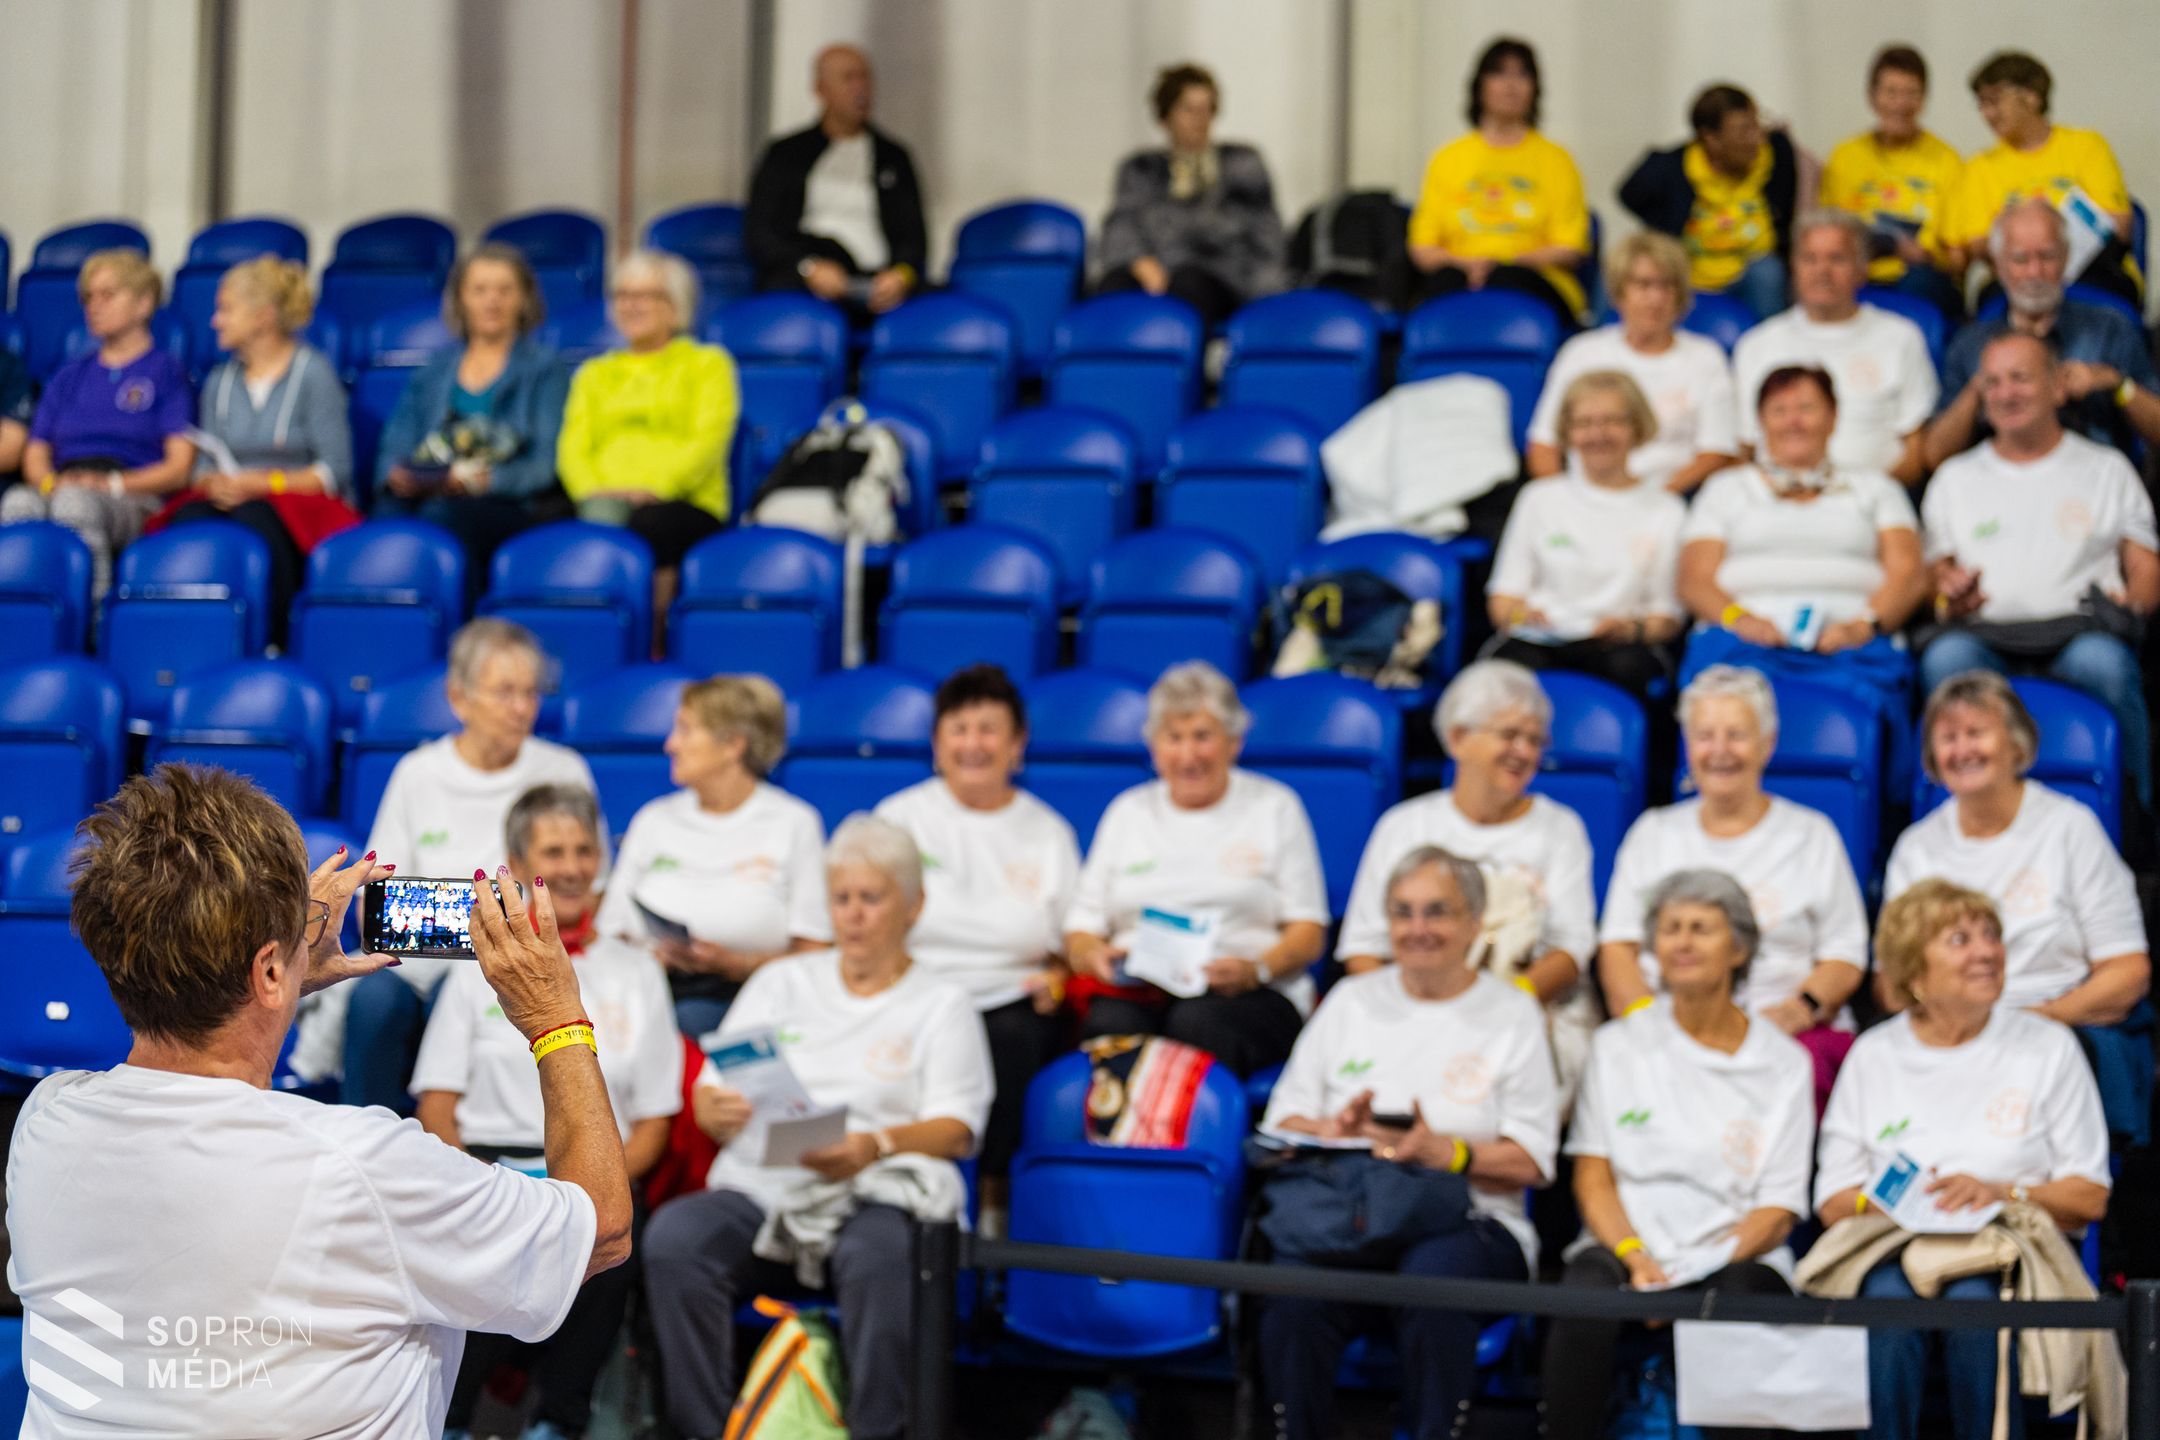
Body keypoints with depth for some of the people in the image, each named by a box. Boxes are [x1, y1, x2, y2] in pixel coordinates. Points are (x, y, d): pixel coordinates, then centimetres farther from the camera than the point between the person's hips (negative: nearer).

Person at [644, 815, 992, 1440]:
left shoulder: (942, 1006, 15)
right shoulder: (781, 983, 24)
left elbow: (956, 1129, 1)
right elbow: (709, 1096, 17)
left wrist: (875, 1145, -20)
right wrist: (717, 1112, -10)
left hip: (874, 1194, -3)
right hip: (757, 1189, 3)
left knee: (876, 1255, -39)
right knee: (673, 1237, -30)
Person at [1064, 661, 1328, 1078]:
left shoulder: (1275, 807, 16)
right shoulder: (1128, 812, 23)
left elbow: (1308, 933, 8)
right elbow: (1080, 930, 17)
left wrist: (1256, 970, -13)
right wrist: (1095, 956, -8)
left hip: (1247, 995, -1)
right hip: (1136, 990, 2)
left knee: (1198, 1020, -38)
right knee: (1111, 1024, -36)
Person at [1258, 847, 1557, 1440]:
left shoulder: (1512, 1014, 11)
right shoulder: (1352, 1000, 20)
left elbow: (1529, 1162, 3)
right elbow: (1282, 1120, 15)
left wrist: (1444, 1151, -13)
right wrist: (1332, 1131, -6)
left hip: (1467, 1220, -2)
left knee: (1432, 1283, -38)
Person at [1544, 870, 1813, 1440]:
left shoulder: (1784, 1062, 10)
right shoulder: (1618, 1045, 14)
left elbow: (1779, 1210, 4)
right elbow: (1592, 1178, 8)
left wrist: (1694, 1270, -14)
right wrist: (1634, 1258, -12)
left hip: (1736, 1259, -1)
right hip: (1624, 1248, 1)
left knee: (1739, 1299, -37)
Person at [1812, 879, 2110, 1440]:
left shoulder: (2047, 1047, 11)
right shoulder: (1873, 1056, 15)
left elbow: (2089, 1197, 6)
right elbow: (1832, 1198, 10)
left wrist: (2001, 1192, -12)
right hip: (1889, 1247, 1)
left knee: (1972, 1299, -35)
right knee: (1888, 1298, -34)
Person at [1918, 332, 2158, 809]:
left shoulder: (2108, 470, 23)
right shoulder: (1956, 477, 27)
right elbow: (1935, 569, 21)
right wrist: (1949, 596, -3)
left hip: (2078, 631, -1)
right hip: (1984, 634, 1)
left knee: (2104, 662, -40)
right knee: (1945, 657, -38)